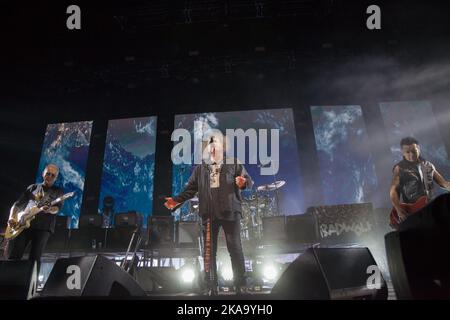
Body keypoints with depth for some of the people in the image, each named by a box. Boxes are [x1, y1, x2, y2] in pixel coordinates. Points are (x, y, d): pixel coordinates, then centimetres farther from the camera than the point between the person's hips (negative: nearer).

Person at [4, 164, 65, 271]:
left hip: (43, 227, -2)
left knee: (34, 259, -7)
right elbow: (18, 204, 18)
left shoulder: (58, 192, 12)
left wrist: (49, 210, -29)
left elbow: (57, 208, -5)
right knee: (12, 256, -7)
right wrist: (11, 217, 0)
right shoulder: (32, 188, 19)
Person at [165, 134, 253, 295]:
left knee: (235, 248, 0)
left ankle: (241, 286, 10)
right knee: (209, 251, 3)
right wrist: (177, 200, -1)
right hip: (209, 214, 3)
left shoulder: (234, 163, 10)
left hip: (230, 212, -2)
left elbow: (249, 181, 3)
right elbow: (191, 188, 12)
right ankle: (212, 287, 12)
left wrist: (243, 183, -20)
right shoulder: (200, 169, 17)